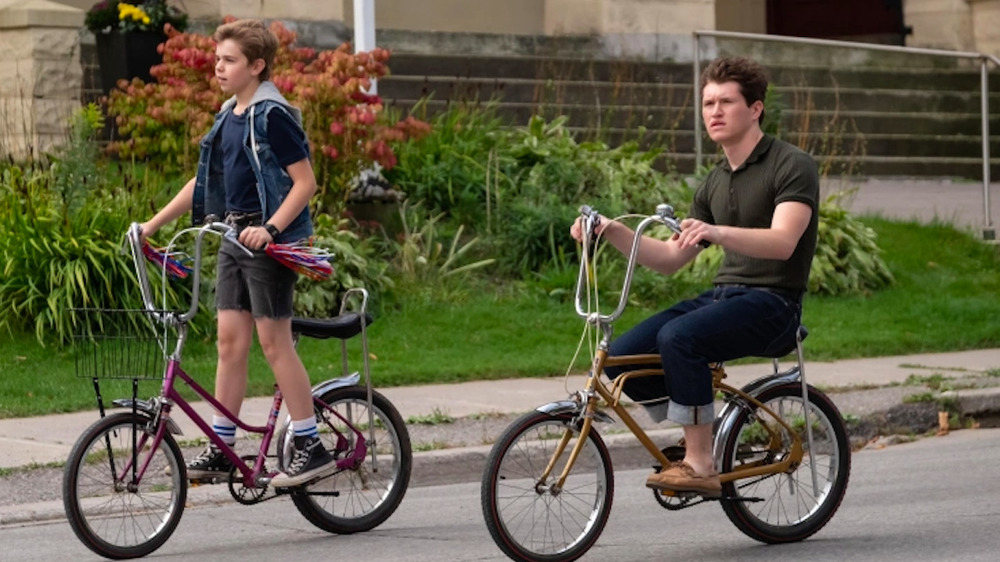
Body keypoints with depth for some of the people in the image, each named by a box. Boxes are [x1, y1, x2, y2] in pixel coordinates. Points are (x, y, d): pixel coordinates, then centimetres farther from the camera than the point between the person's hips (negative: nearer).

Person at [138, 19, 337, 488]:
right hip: (234, 238, 8)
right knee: (230, 339, 7)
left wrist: (270, 228, -27)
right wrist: (153, 224, 17)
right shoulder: (229, 116, 14)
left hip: (270, 241, -8)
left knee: (274, 341, -7)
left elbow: (305, 181, -17)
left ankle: (311, 447, -1)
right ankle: (221, 447, 11)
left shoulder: (272, 115, -13)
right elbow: (205, 181, 20)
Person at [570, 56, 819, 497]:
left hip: (771, 303, -8)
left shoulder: (792, 166, -6)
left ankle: (701, 465, -24)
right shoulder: (714, 184, 18)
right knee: (622, 358, -11)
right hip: (721, 295, 8)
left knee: (679, 337, -33)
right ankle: (693, 436, 8)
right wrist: (613, 231, 2)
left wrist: (718, 232, -39)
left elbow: (782, 242, -22)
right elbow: (669, 258, 17)